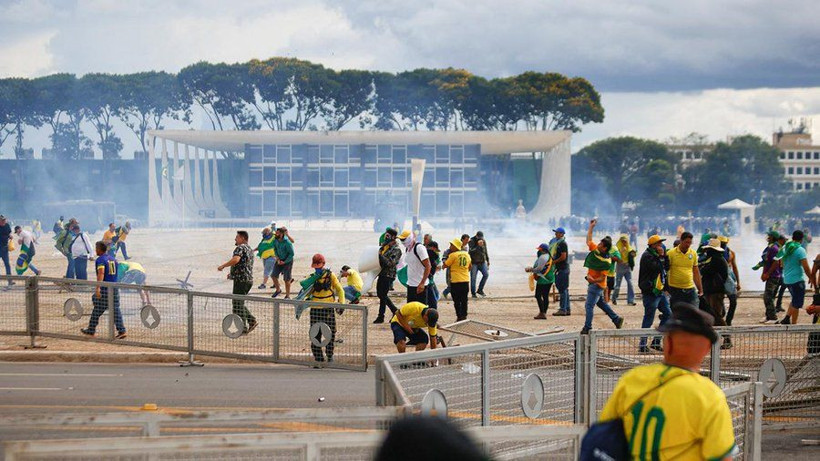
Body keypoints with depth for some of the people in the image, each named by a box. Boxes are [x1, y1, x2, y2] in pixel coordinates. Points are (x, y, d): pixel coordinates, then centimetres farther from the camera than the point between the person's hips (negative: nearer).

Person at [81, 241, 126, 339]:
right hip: (115, 287, 6)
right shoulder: (113, 259, 14)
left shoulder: (100, 260, -10)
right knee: (116, 309, 5)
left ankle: (91, 331, 16)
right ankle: (121, 331, -5)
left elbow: (101, 273, -25)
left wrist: (98, 288, -35)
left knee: (97, 310, 6)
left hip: (104, 288, -6)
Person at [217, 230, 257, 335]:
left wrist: (223, 266, -23)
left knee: (237, 305, -3)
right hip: (248, 280, 10)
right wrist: (232, 273, 27)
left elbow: (236, 259, -31)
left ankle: (243, 328, -1)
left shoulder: (241, 248, -12)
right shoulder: (249, 249, 19)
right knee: (240, 304, 18)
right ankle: (252, 320, 11)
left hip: (241, 280, -10)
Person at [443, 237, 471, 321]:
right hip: (465, 280, 5)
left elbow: (445, 265, -6)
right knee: (464, 300, 12)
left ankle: (459, 316, 1)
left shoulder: (453, 255, -12)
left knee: (457, 301, 3)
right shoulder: (467, 254, 7)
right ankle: (464, 316, 14)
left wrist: (447, 257, 7)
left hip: (456, 281, -5)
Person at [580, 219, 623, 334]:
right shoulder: (595, 250, -3)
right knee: (601, 303, 22)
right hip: (592, 282, 9)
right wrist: (591, 227, 10)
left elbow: (602, 277, -25)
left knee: (589, 306, -10)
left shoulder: (606, 262, -24)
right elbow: (588, 240, 13)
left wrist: (594, 280, -42)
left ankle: (587, 328, -5)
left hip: (597, 285, -9)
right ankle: (617, 319, 32)